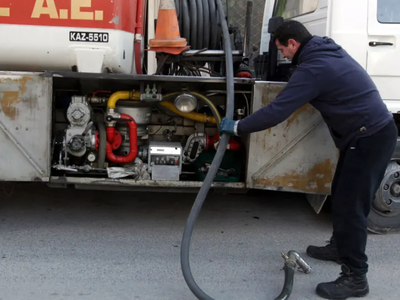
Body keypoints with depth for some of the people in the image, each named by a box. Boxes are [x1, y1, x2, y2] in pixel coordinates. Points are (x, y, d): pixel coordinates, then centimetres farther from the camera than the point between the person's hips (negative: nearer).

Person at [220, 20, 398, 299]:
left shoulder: (313, 68, -21)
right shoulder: (327, 49, 10)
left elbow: (277, 111, -24)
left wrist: (238, 127, -14)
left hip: (370, 137, -10)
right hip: (373, 131, 10)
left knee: (350, 204, -7)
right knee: (342, 195, 20)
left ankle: (355, 278, 1)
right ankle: (339, 246, 37)